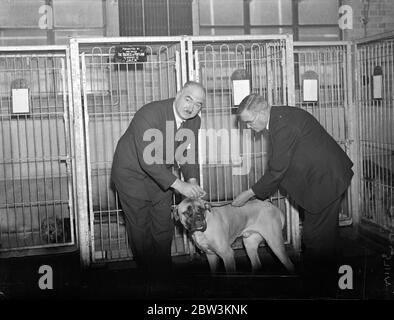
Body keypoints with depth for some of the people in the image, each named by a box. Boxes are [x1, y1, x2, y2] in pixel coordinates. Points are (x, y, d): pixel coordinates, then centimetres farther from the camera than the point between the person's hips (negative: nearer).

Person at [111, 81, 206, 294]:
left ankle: (164, 276, 24)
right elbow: (148, 160, -36)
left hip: (161, 174, 6)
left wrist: (192, 181, -22)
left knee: (164, 230, 9)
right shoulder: (149, 115, -31)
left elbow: (189, 154, -3)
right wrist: (179, 185, -39)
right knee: (141, 230, -2)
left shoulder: (194, 122, -8)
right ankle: (149, 280, 14)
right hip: (132, 173, -6)